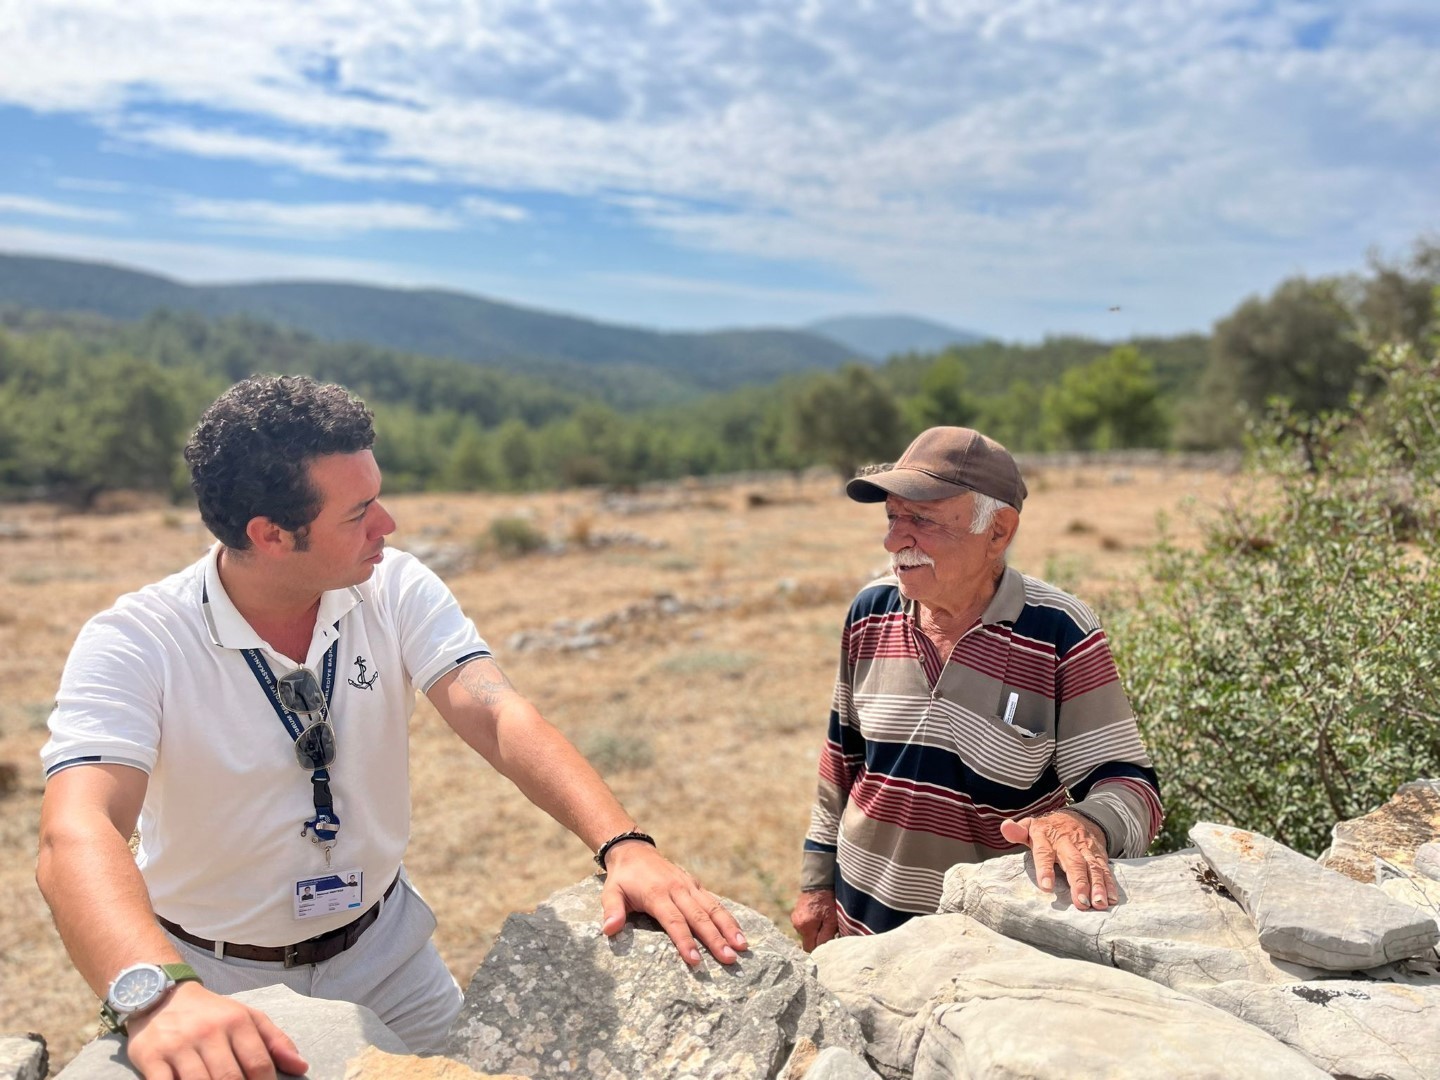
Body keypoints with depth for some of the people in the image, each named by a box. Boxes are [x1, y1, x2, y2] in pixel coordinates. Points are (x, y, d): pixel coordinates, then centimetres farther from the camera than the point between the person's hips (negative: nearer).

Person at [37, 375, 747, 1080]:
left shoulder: (396, 590, -14)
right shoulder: (131, 645, -23)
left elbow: (497, 718, -25)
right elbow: (77, 837, -36)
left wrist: (623, 846, -40)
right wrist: (158, 995, -55)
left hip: (386, 951, 3)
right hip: (216, 981, -3)